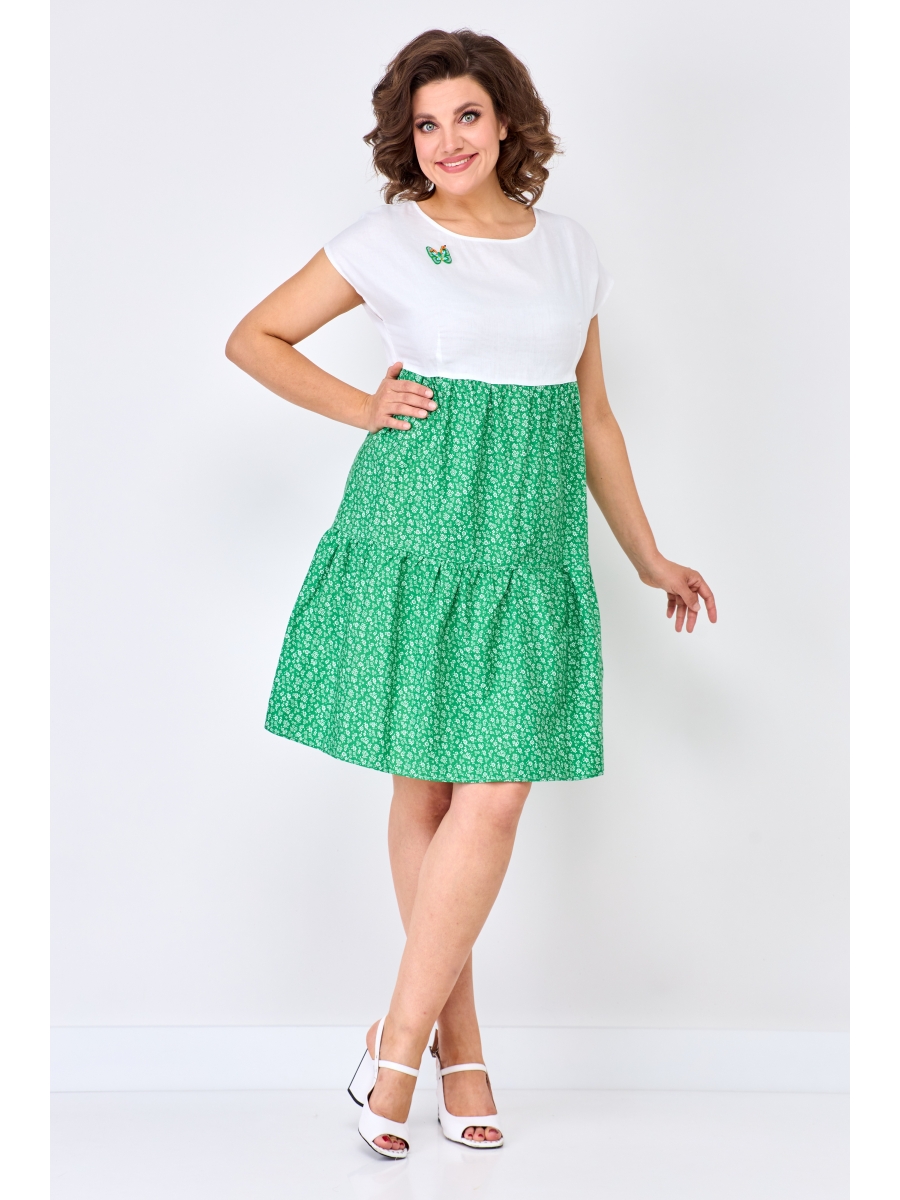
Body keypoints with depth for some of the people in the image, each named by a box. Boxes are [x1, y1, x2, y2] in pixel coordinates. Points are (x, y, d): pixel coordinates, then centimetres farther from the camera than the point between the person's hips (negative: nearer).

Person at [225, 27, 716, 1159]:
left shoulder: (570, 250, 12)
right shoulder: (388, 240, 3)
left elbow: (594, 418, 19)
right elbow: (254, 337, 10)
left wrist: (648, 558, 19)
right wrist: (359, 407, -1)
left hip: (530, 548, 3)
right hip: (413, 538, -2)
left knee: (493, 800, -6)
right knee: (425, 791, 2)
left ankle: (398, 1043, 6)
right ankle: (455, 1045, 16)